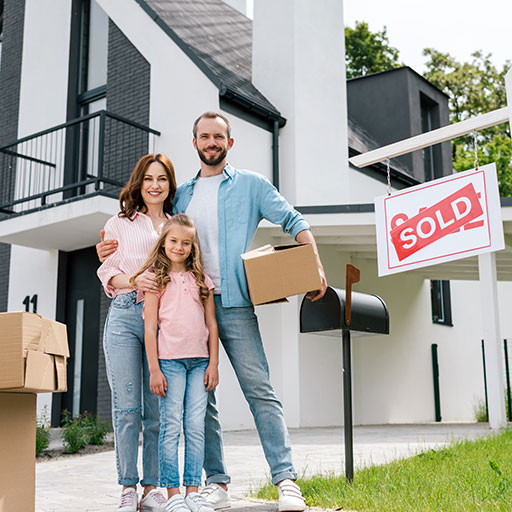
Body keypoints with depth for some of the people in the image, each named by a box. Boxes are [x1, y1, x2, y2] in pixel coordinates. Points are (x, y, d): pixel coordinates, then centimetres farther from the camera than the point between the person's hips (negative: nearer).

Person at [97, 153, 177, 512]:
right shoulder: (119, 224, 16)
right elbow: (107, 271, 9)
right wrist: (132, 280, -11)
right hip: (125, 317, -1)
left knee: (158, 409, -1)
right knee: (127, 406, -5)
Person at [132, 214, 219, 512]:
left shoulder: (201, 279, 13)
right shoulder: (156, 278, 4)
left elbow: (211, 324, 12)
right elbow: (150, 327, -1)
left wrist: (213, 364, 4)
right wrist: (154, 369, -7)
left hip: (199, 360, 3)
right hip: (169, 359, -3)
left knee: (196, 426, 2)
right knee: (171, 427, -2)